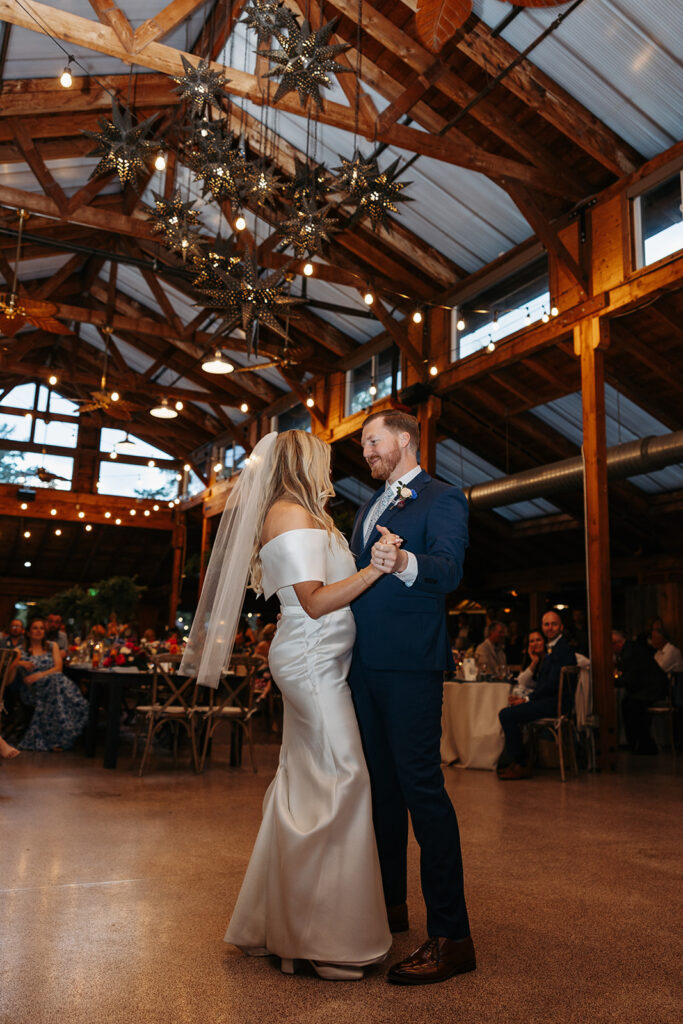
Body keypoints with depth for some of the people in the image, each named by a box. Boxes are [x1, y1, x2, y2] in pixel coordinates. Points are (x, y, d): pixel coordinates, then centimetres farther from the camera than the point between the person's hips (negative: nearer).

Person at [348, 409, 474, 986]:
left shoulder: (442, 499, -3)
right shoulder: (371, 507, 23)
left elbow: (450, 569, -20)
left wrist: (404, 563, -39)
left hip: (409, 663, -8)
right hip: (365, 663, 9)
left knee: (420, 784, -9)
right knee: (380, 782, 16)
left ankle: (451, 937, 1)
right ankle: (389, 904, 32)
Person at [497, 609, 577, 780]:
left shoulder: (563, 649, -15)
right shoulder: (551, 648, 18)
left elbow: (552, 684, -21)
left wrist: (527, 699, -14)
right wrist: (525, 698, 4)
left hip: (556, 701, -11)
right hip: (548, 699, 11)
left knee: (507, 715, -18)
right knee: (506, 712, 12)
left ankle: (521, 766, -9)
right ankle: (515, 761, 14)